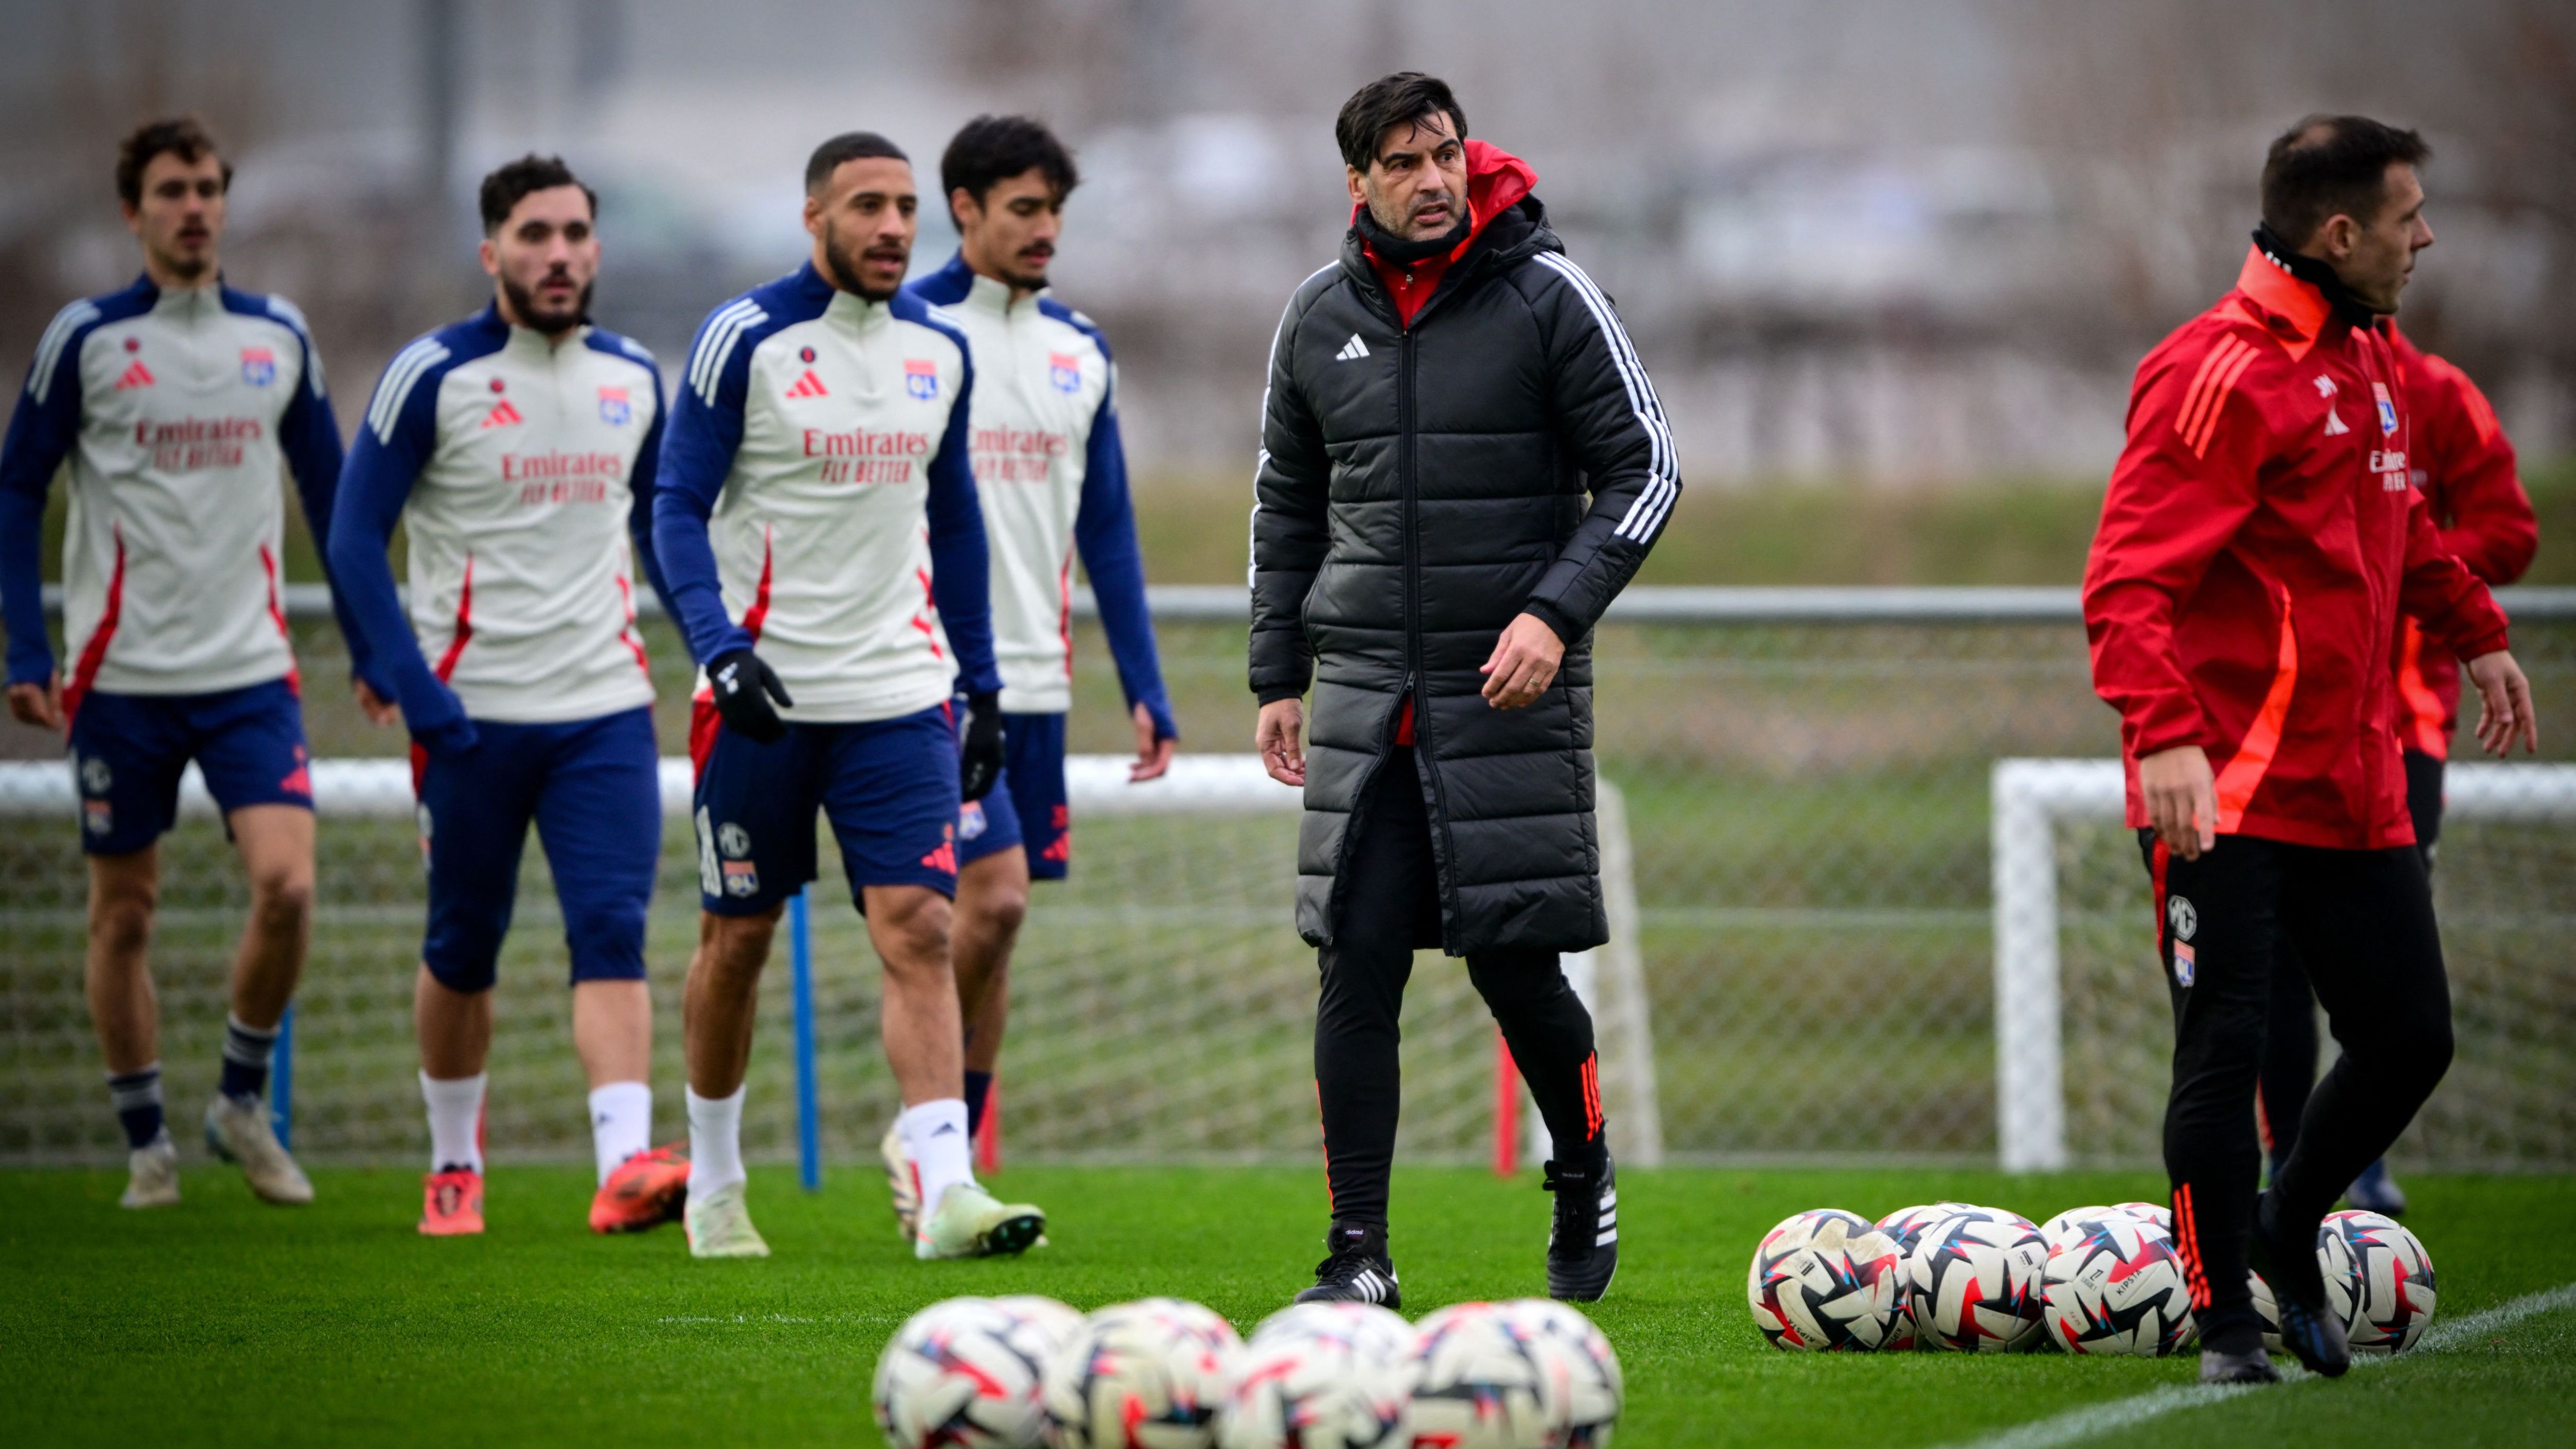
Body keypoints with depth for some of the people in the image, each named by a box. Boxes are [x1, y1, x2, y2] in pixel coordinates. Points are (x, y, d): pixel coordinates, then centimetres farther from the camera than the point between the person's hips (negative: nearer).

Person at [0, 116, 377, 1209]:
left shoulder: (278, 338, 6)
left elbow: (330, 495, 14)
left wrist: (368, 647, 11)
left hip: (250, 670, 1)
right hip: (121, 674, -1)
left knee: (286, 885, -14)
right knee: (122, 914, 5)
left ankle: (243, 1103, 6)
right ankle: (145, 1144, 18)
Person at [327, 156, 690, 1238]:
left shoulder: (634, 378, 8)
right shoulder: (433, 376, -6)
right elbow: (355, 537, -5)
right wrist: (414, 687, -14)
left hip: (605, 709, 3)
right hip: (473, 713, -2)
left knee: (611, 933, -12)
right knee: (462, 948, 8)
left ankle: (627, 1165, -24)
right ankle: (454, 1164, 26)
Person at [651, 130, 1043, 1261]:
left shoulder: (939, 350, 8)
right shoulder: (745, 340, -7)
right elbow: (680, 509, -8)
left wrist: (980, 681, 15)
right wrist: (721, 647, -22)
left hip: (902, 692, 3)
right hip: (764, 697, -3)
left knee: (920, 932, -10)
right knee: (737, 940, 8)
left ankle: (945, 1190, -18)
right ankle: (713, 1186, 25)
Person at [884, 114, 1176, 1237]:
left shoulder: (1078, 353, 12)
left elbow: (1107, 530, 16)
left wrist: (1146, 691, 10)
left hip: (1035, 682, 6)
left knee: (993, 923, 6)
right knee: (992, 897, -17)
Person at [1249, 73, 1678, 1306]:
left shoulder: (1548, 297, -3)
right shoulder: (1320, 318, 8)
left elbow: (1644, 469, -1)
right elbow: (1288, 504, 19)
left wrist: (1556, 613, -13)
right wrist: (1278, 676, 14)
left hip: (1510, 692, -3)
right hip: (1365, 695, 3)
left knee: (1514, 964, -2)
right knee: (1358, 964, -5)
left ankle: (1583, 1174, 26)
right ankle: (1359, 1253, -1)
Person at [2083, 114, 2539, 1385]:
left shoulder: (2370, 361, 13)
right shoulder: (2219, 373, -15)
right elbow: (2130, 581, -22)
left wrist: (2473, 633, 33)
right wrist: (2164, 734, -33)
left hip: (2353, 782, 8)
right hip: (2225, 790, -8)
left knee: (2409, 1037, 8)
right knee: (2224, 1047, -6)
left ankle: (2287, 1234, 32)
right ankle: (2225, 1321, 7)